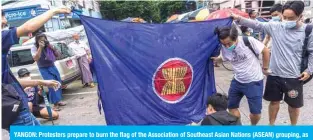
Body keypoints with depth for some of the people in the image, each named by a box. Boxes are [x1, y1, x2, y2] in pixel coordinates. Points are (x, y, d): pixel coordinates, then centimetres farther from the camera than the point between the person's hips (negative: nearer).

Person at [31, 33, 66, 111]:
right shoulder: (34, 48, -9)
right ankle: (55, 104, -15)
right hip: (44, 69, -5)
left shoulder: (49, 46, 0)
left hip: (52, 66, 5)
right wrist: (40, 48, -27)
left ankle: (58, 100, 22)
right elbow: (35, 59, -24)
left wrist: (52, 47, -13)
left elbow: (57, 55, 3)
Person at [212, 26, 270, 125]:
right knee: (231, 106, 13)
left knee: (255, 112, 2)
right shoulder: (224, 49, -11)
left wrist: (265, 68, -4)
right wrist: (215, 59, -4)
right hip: (237, 81, 5)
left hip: (254, 82, -4)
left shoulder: (248, 41, -25)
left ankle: (253, 126, 35)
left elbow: (265, 51, -12)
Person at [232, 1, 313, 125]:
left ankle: (293, 127, 40)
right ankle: (271, 124, 37)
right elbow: (256, 25, -8)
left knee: (294, 104, 15)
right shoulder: (275, 27, -5)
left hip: (294, 77, -1)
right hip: (275, 74, 1)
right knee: (274, 101, 17)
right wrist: (239, 19, -18)